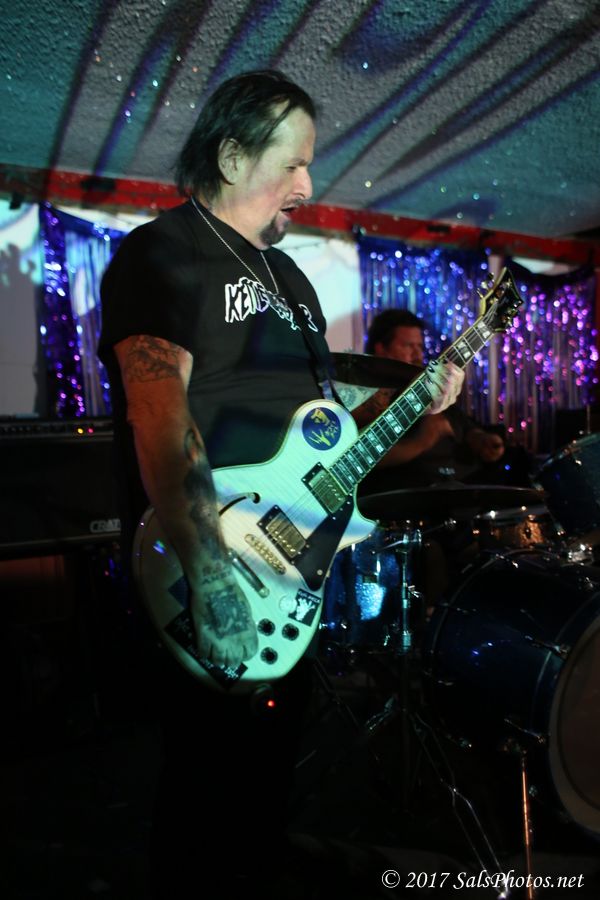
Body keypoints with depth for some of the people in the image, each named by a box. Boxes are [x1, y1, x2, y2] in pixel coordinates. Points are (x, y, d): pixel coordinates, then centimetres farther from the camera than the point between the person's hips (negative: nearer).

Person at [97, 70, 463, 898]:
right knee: (208, 785, 7)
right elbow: (160, 413, -24)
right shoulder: (162, 252, -9)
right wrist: (211, 572, -33)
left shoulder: (288, 275, 17)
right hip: (210, 582, -8)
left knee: (273, 774, 24)